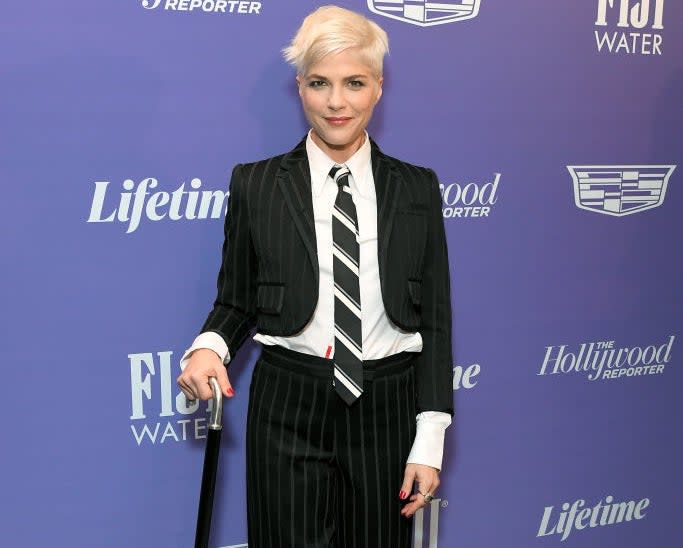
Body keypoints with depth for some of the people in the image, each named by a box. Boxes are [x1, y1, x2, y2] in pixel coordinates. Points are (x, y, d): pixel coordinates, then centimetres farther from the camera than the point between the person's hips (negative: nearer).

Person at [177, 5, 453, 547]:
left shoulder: (417, 188, 3)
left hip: (388, 409, 1)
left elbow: (435, 319, 2)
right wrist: (209, 346, -17)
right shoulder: (256, 184, 0)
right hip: (290, 409, -1)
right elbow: (236, 301, 6)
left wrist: (429, 441, -3)